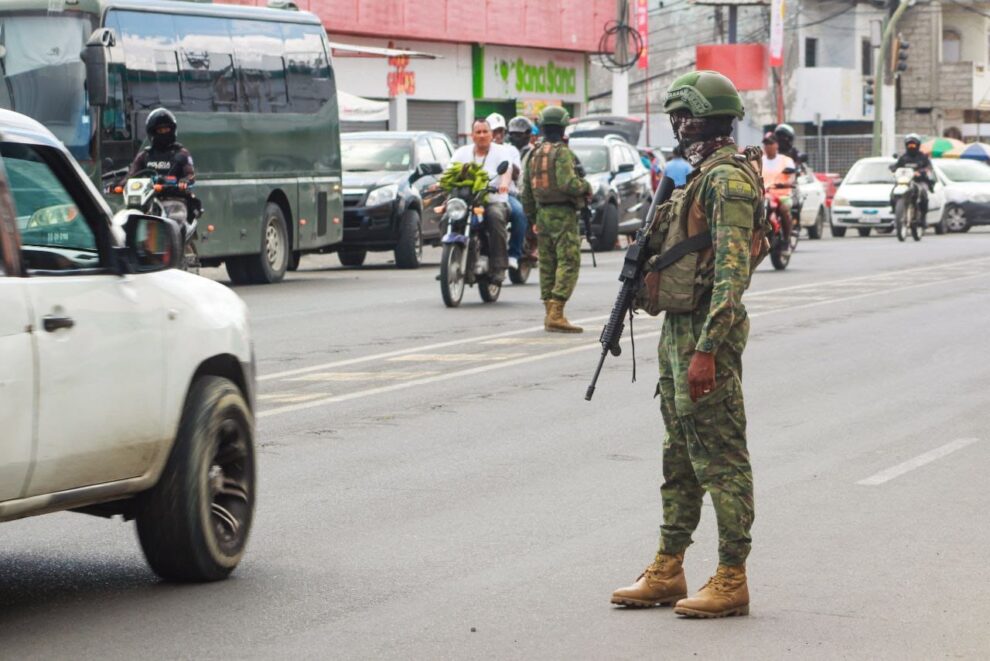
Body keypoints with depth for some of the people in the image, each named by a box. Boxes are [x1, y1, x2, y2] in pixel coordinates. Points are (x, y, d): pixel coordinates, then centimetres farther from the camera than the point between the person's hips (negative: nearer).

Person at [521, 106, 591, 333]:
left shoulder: (533, 154, 13)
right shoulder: (562, 152, -11)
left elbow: (526, 190, 17)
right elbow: (567, 183, -23)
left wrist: (531, 216, 25)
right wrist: (585, 186, -4)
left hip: (542, 213, 8)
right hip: (563, 214, -8)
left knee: (547, 264, 11)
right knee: (568, 263, -9)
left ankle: (550, 313, 13)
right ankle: (556, 313, -19)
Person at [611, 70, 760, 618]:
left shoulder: (728, 178, -16)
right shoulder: (704, 175, 16)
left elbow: (731, 271, -23)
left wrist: (706, 351, -27)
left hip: (707, 333, -11)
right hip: (681, 328, 11)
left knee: (720, 459, -5)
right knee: (681, 457, 14)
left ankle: (731, 581, 0)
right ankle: (667, 572, 21)